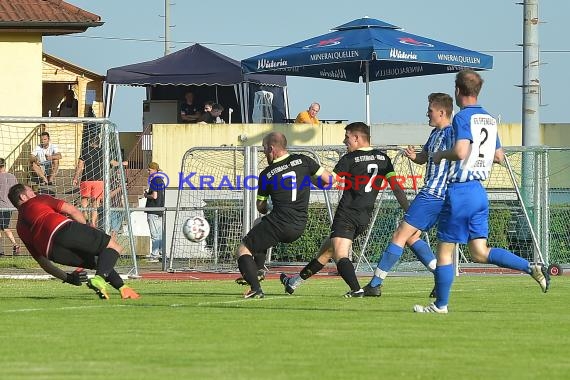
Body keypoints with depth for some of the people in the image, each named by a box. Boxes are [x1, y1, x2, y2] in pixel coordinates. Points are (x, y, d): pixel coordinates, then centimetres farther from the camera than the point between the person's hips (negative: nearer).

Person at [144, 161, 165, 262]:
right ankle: (162, 253, 19)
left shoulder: (154, 181, -14)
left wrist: (146, 195, -5)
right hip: (160, 210, 10)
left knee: (154, 235, -8)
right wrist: (148, 193, 14)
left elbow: (154, 196, -22)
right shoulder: (161, 180, 14)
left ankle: (154, 255, -8)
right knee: (160, 234, 15)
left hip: (153, 211, -10)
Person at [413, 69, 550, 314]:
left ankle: (440, 305, 9)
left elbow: (460, 151, -27)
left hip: (460, 191, -8)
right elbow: (499, 157, 19)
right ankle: (532, 268, -7)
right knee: (480, 252, 7)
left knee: (445, 250, 3)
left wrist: (441, 154, -9)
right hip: (480, 191, 8)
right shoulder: (489, 119, 12)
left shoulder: (462, 117, -13)